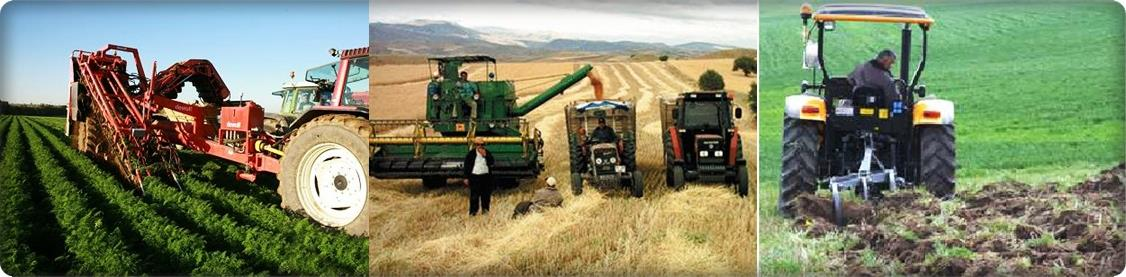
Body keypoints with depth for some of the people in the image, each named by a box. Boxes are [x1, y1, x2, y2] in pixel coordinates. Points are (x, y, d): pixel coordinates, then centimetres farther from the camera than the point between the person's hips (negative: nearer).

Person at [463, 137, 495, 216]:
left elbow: (491, 163, -2)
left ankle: (485, 210, 17)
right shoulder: (471, 153, -1)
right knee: (474, 195, -4)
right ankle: (473, 212, 2)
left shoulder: (487, 153, 7)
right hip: (474, 176, -3)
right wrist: (466, 178, -2)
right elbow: (466, 166, 1)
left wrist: (485, 155, -13)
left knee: (486, 195, 5)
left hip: (485, 176, 3)